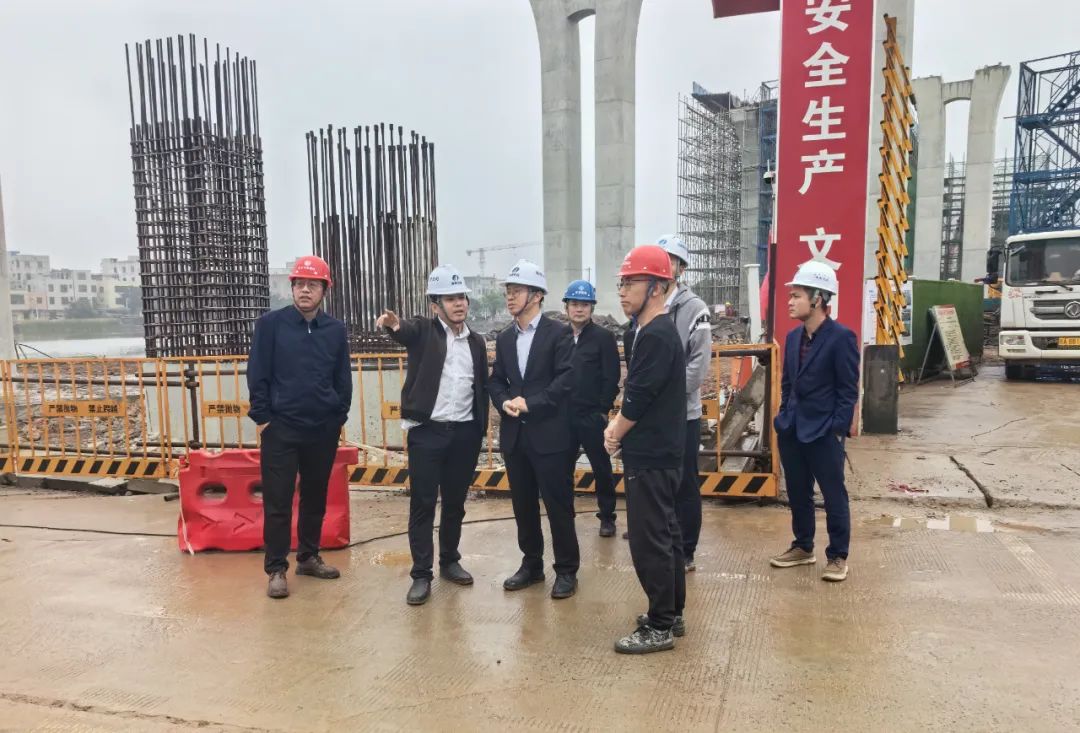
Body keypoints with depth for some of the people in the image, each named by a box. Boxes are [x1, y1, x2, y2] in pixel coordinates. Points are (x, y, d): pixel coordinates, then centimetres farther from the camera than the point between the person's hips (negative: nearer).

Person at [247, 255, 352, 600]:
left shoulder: (335, 329, 3)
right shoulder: (270, 323, -5)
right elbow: (257, 375, -4)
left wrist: (340, 417, 7)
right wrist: (262, 418, -6)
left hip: (324, 430, 3)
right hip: (280, 429, -3)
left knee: (316, 498, 14)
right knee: (277, 502, 2)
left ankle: (308, 557, 29)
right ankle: (276, 569, 13)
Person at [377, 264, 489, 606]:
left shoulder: (476, 341, 10)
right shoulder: (423, 330, -2)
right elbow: (406, 331, -27)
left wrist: (481, 430, 10)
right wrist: (394, 324, -51)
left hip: (464, 433, 4)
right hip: (427, 431, -4)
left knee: (455, 503, 14)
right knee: (422, 504, 1)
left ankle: (449, 561, 31)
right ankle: (421, 575, 10)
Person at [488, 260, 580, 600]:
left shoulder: (559, 333, -4)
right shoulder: (504, 339, 14)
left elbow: (566, 379, -13)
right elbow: (496, 380, 13)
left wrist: (530, 403, -17)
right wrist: (504, 402, -8)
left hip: (549, 433, -6)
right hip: (514, 435, 6)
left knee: (558, 504, 1)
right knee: (523, 504, 13)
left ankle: (566, 570, 15)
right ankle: (531, 564, 28)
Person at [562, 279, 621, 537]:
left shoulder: (604, 337, -5)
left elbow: (612, 378, -7)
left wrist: (604, 410, -11)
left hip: (593, 416, -3)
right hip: (564, 416, 3)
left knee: (602, 469, 8)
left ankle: (607, 517, 22)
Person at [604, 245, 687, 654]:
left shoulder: (655, 335, -19)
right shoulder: (657, 331, 13)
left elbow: (638, 398, -20)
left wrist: (615, 433, -4)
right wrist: (617, 427, 5)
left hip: (650, 457, -10)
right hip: (659, 453, 10)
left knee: (649, 542, -2)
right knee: (665, 535, 17)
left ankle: (659, 628, 9)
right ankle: (671, 615, 28)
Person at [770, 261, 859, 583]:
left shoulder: (841, 337, -12)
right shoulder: (793, 337, 9)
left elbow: (848, 390, -11)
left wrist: (837, 429, -14)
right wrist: (784, 417, 10)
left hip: (823, 433, -7)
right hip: (791, 431, 7)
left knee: (834, 497, 6)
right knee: (798, 494, 16)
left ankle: (838, 556, 20)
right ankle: (803, 547, 32)